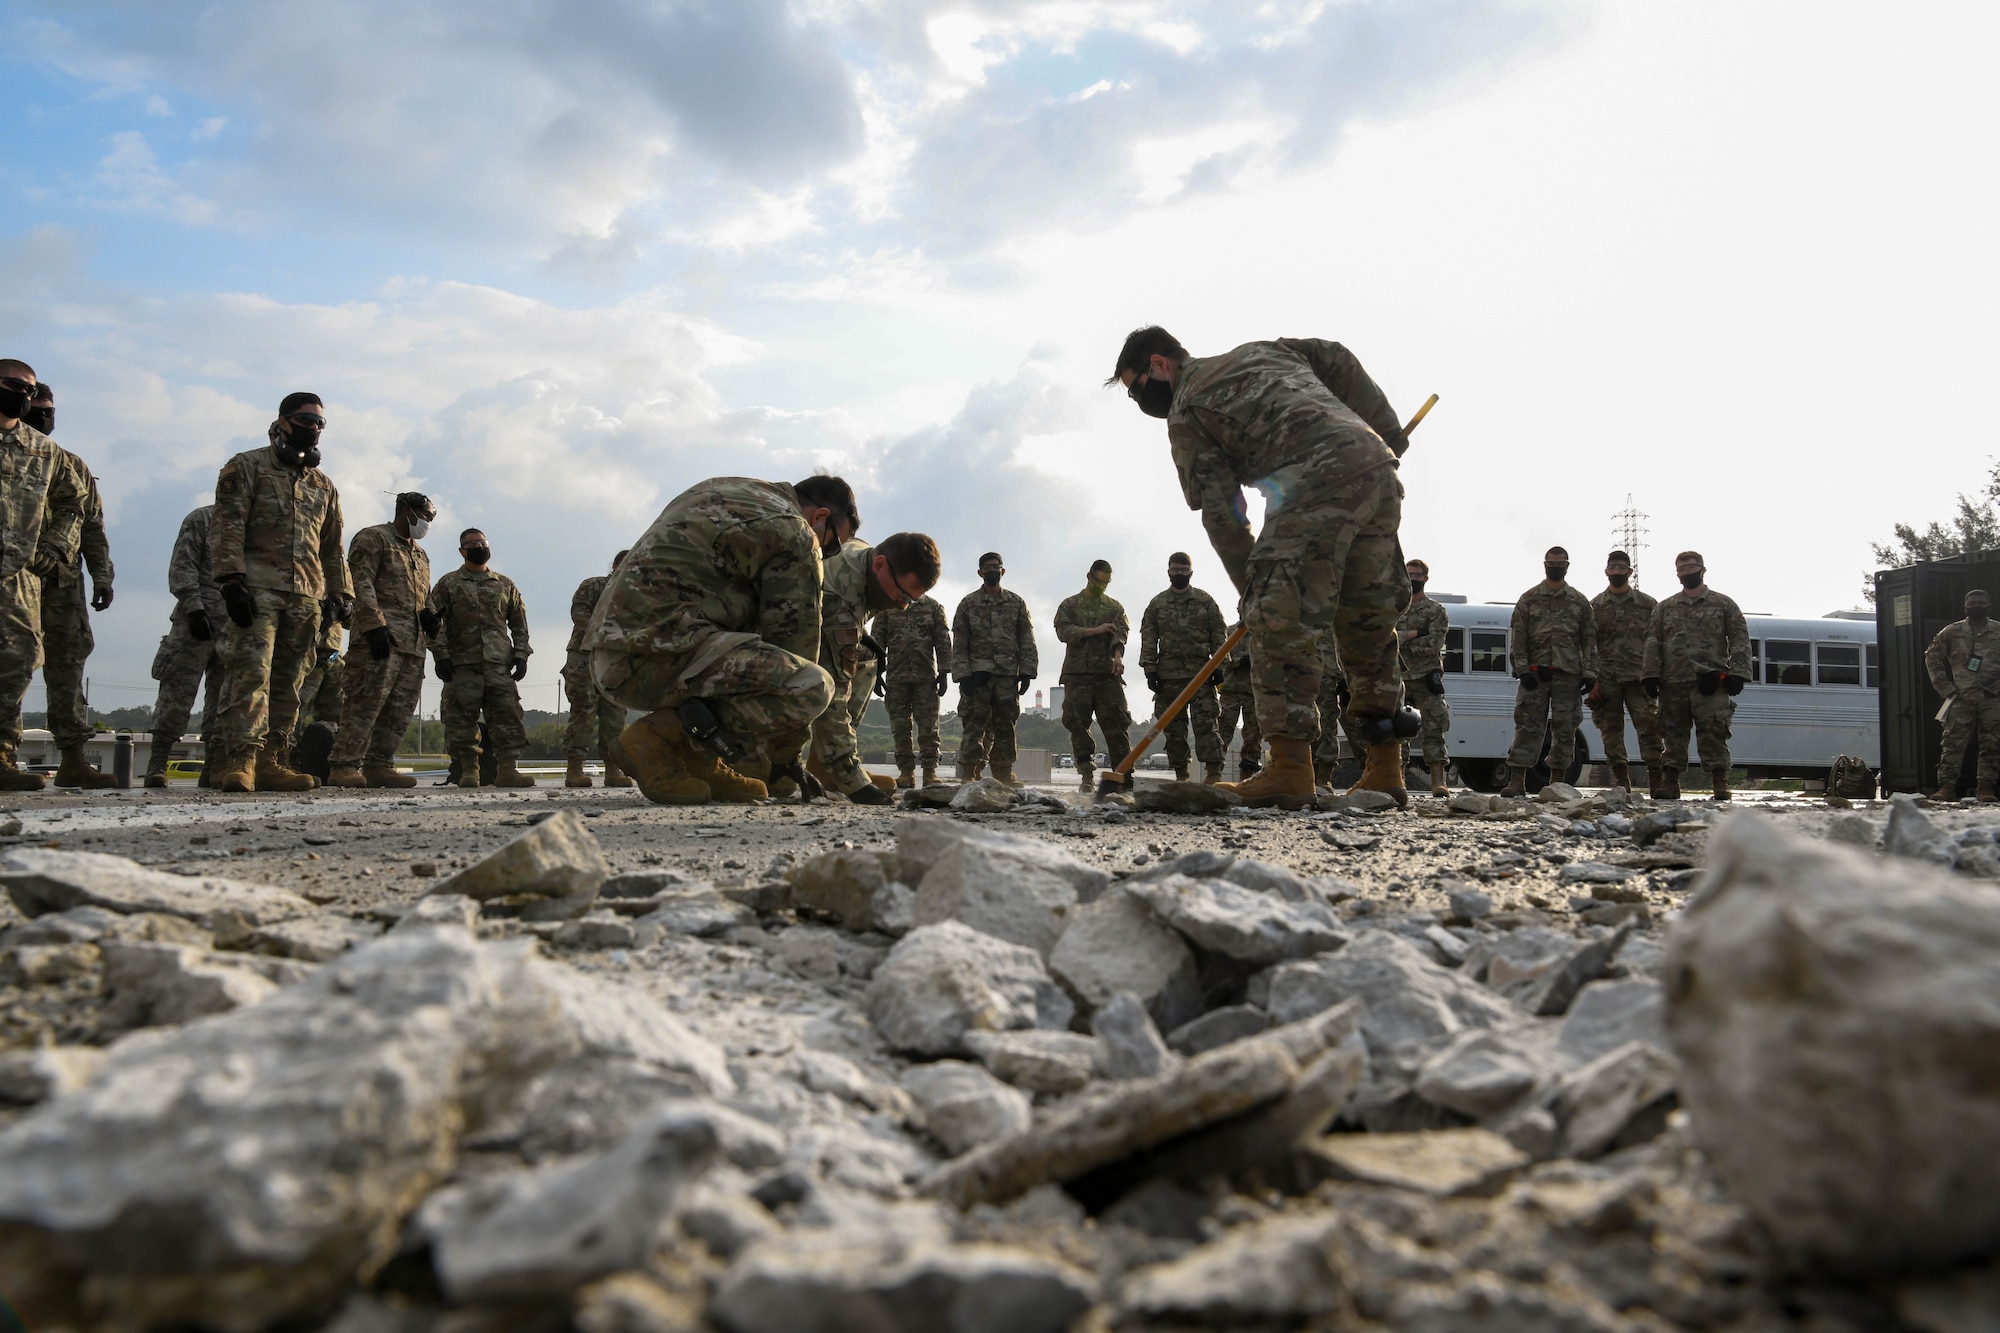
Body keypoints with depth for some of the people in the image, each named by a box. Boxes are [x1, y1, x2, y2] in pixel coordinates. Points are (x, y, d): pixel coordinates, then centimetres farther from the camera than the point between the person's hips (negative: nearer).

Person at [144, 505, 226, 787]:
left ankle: (212, 768, 3)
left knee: (224, 697, 2)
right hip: (197, 620, -5)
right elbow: (182, 566, -5)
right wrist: (194, 607, -15)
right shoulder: (201, 519, 4)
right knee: (178, 691, -7)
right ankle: (157, 762, -6)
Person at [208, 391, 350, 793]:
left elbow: (332, 547, 26)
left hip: (306, 598, 5)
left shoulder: (323, 485, 24)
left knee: (287, 682, 2)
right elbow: (227, 526, -3)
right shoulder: (247, 467, 8)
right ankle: (238, 760, -21)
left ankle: (271, 763, 4)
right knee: (250, 673, -16)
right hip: (257, 590, -5)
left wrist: (337, 594, 16)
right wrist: (232, 580, -14)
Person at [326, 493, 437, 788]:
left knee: (400, 709, 3)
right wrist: (374, 624, -19)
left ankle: (379, 765, 7)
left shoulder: (420, 555, 28)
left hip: (413, 643, 8)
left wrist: (429, 613, 9)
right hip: (381, 639, -8)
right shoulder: (372, 538, 3)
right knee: (366, 703, -14)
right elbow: (360, 583, -9)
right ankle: (343, 766, -14)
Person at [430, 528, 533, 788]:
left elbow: (519, 623, 17)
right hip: (462, 664, -1)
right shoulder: (447, 584, 11)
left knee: (507, 714, -8)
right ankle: (468, 771, 5)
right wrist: (441, 655, -7)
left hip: (499, 663, 2)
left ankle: (507, 769, -9)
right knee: (462, 718, -2)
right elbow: (436, 623, 4)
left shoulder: (505, 585, 18)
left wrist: (521, 655, 6)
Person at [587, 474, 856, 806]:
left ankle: (699, 762, 10)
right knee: (813, 687, -16)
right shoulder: (795, 533, 0)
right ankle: (659, 736, -11)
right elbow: (795, 641, 0)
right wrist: (785, 760, 8)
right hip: (656, 655, -10)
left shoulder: (717, 492, 26)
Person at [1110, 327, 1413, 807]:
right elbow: (1337, 360, 24)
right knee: (1370, 623, 12)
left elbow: (1221, 514, 3)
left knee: (1282, 620, -7)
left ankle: (1290, 767, -14)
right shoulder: (1259, 350, 31)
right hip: (1376, 466, 8)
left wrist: (1252, 589, 8)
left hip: (1315, 484, -8)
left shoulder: (1186, 415, 8)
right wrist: (1386, 431, 24)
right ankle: (1385, 771, 15)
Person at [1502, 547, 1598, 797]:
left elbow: (1589, 640, 9)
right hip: (1535, 673, -1)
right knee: (1528, 726, -5)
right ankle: (1517, 781, -6)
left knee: (1565, 728, 4)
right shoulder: (1528, 600, 8)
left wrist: (1589, 673, 0)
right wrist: (1522, 669, -8)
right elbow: (1518, 637, 2)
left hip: (1568, 674, 1)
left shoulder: (1580, 602, 11)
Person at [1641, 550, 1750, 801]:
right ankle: (1670, 784, 9)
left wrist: (1737, 674, -6)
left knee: (1713, 734, -7)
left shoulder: (1723, 605, 11)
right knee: (1672, 734, 4)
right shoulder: (1664, 608, 17)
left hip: (1711, 683, -2)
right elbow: (1653, 643, 10)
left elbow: (1740, 640, 6)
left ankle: (1720, 785, -4)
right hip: (1673, 683, 3)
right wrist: (1650, 675, 0)